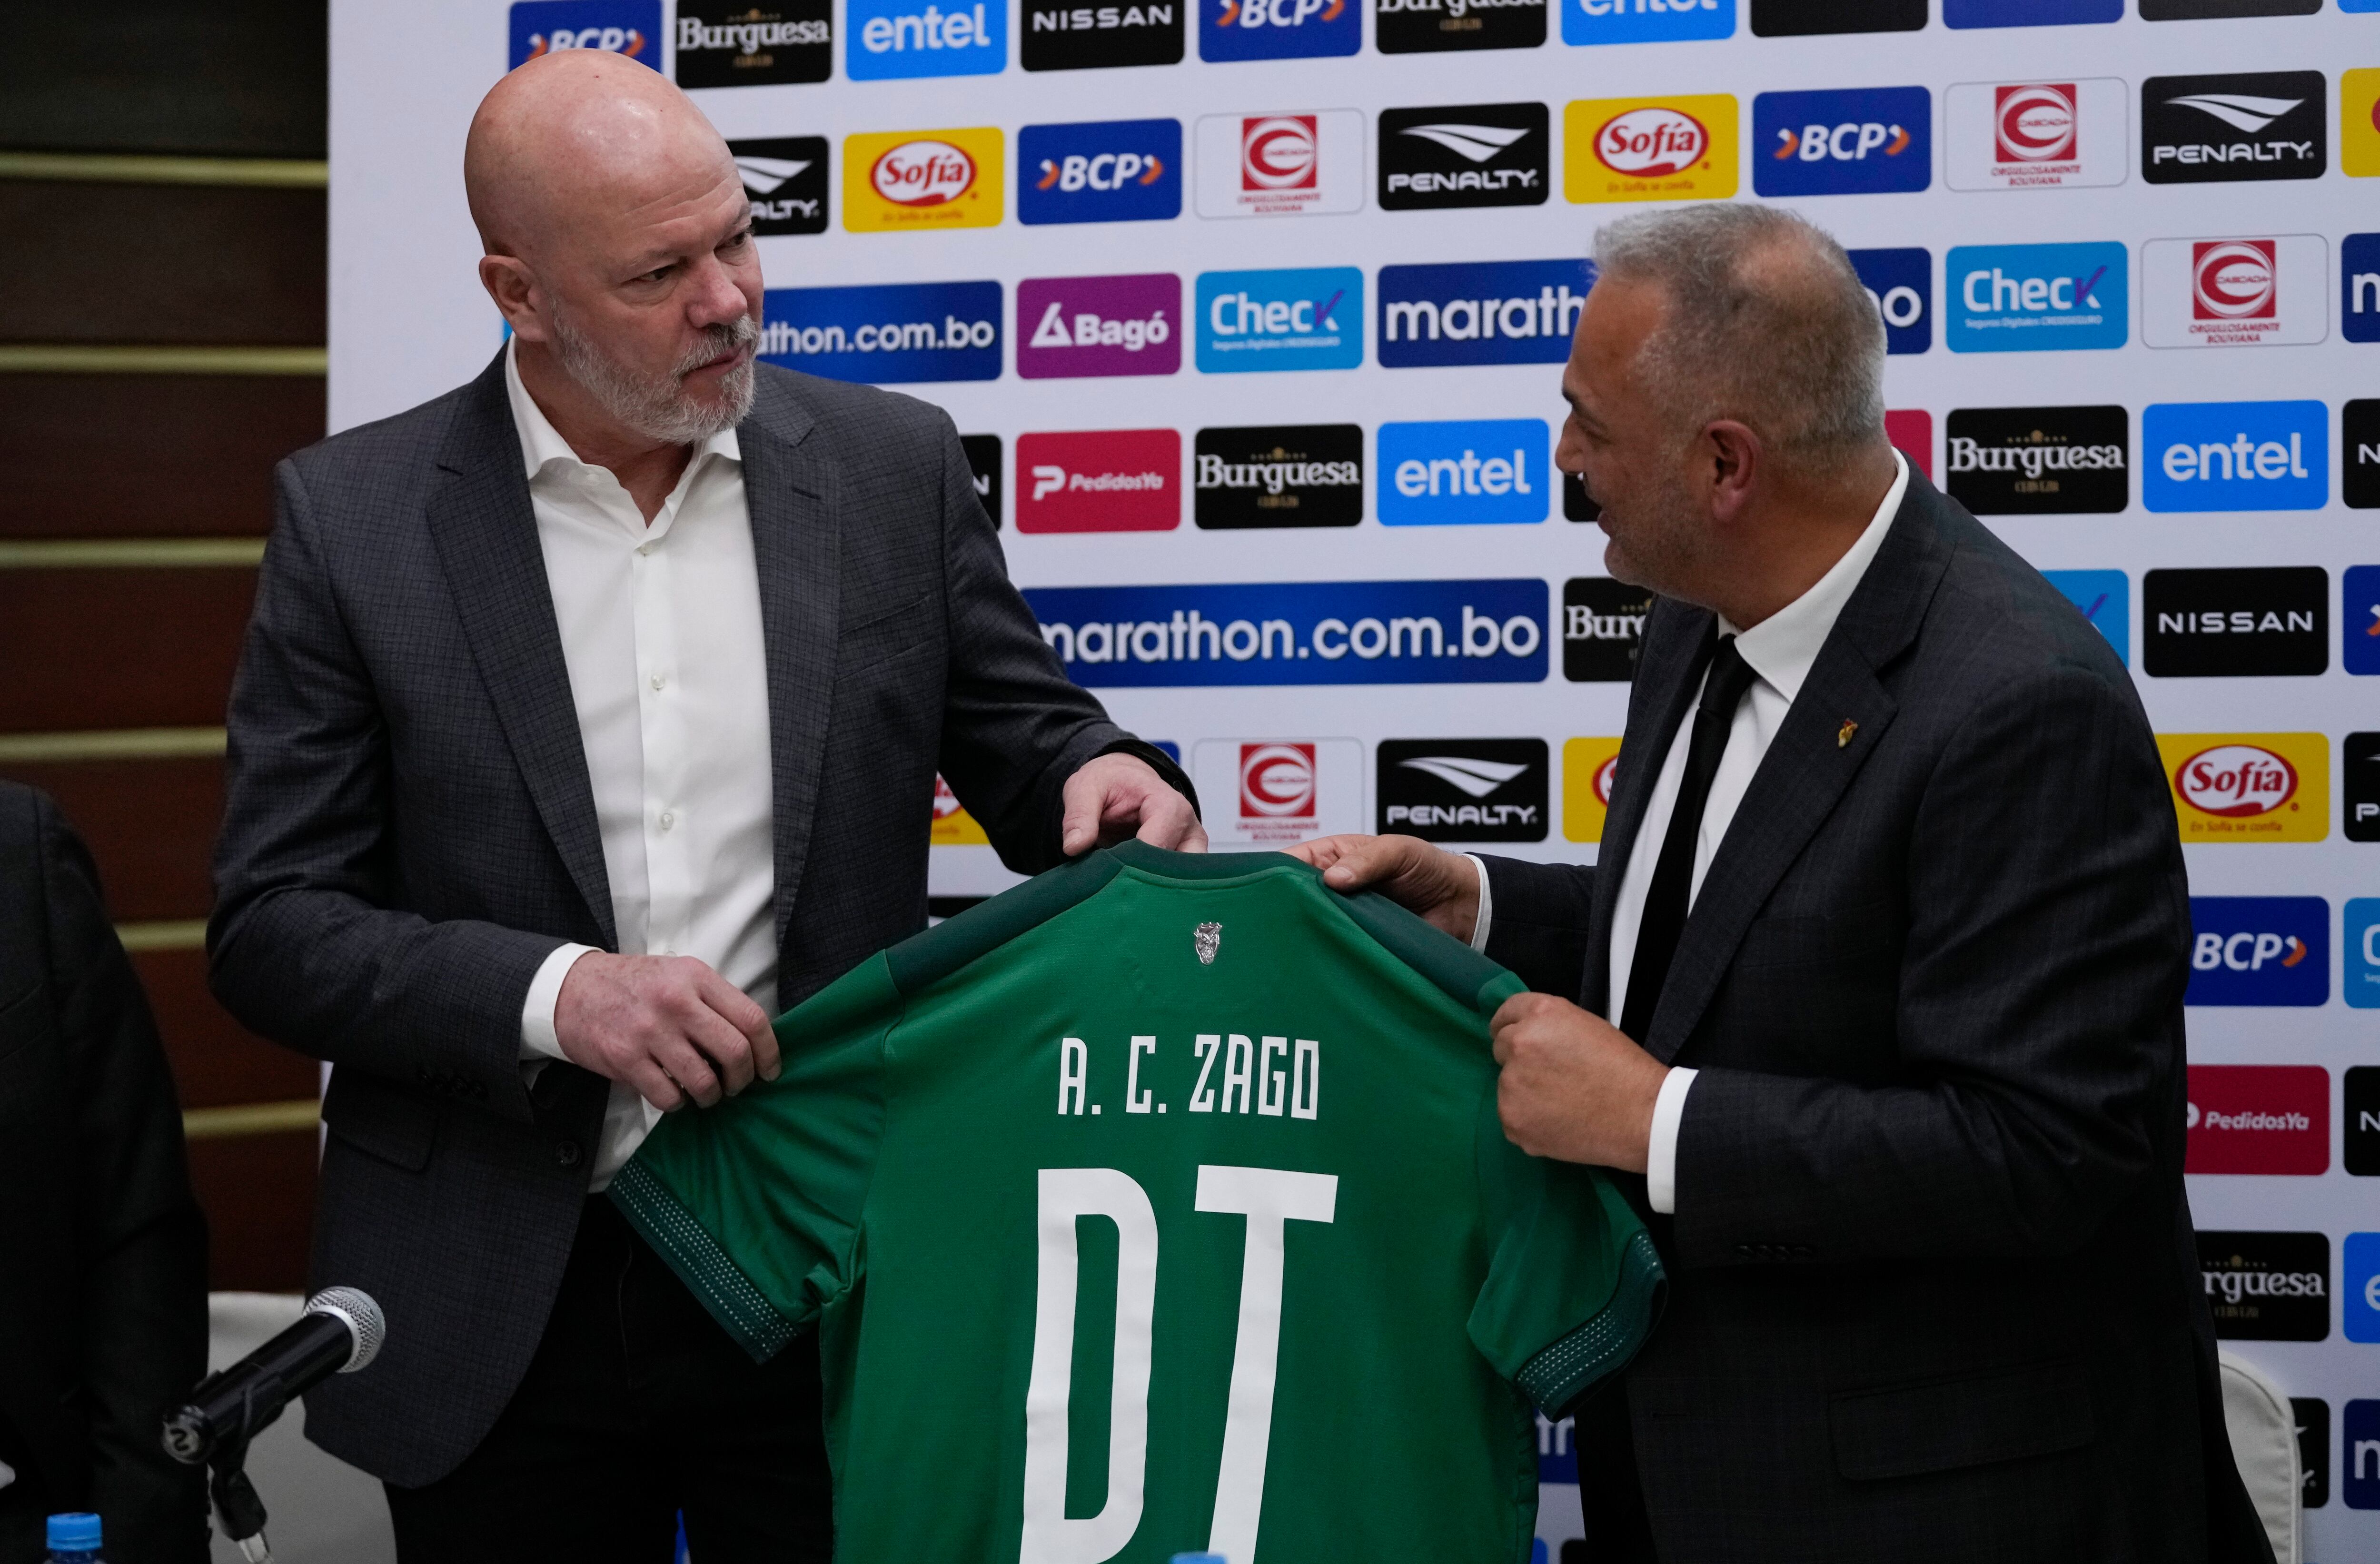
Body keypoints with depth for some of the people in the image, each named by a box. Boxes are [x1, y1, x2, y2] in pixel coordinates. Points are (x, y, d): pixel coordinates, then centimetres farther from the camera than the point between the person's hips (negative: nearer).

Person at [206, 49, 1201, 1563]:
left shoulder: (894, 467, 0)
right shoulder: (356, 516, -4)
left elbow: (1022, 738, 8)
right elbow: (274, 927, -5)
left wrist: (1101, 778, -16)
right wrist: (553, 993, -20)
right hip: (505, 1310, -1)